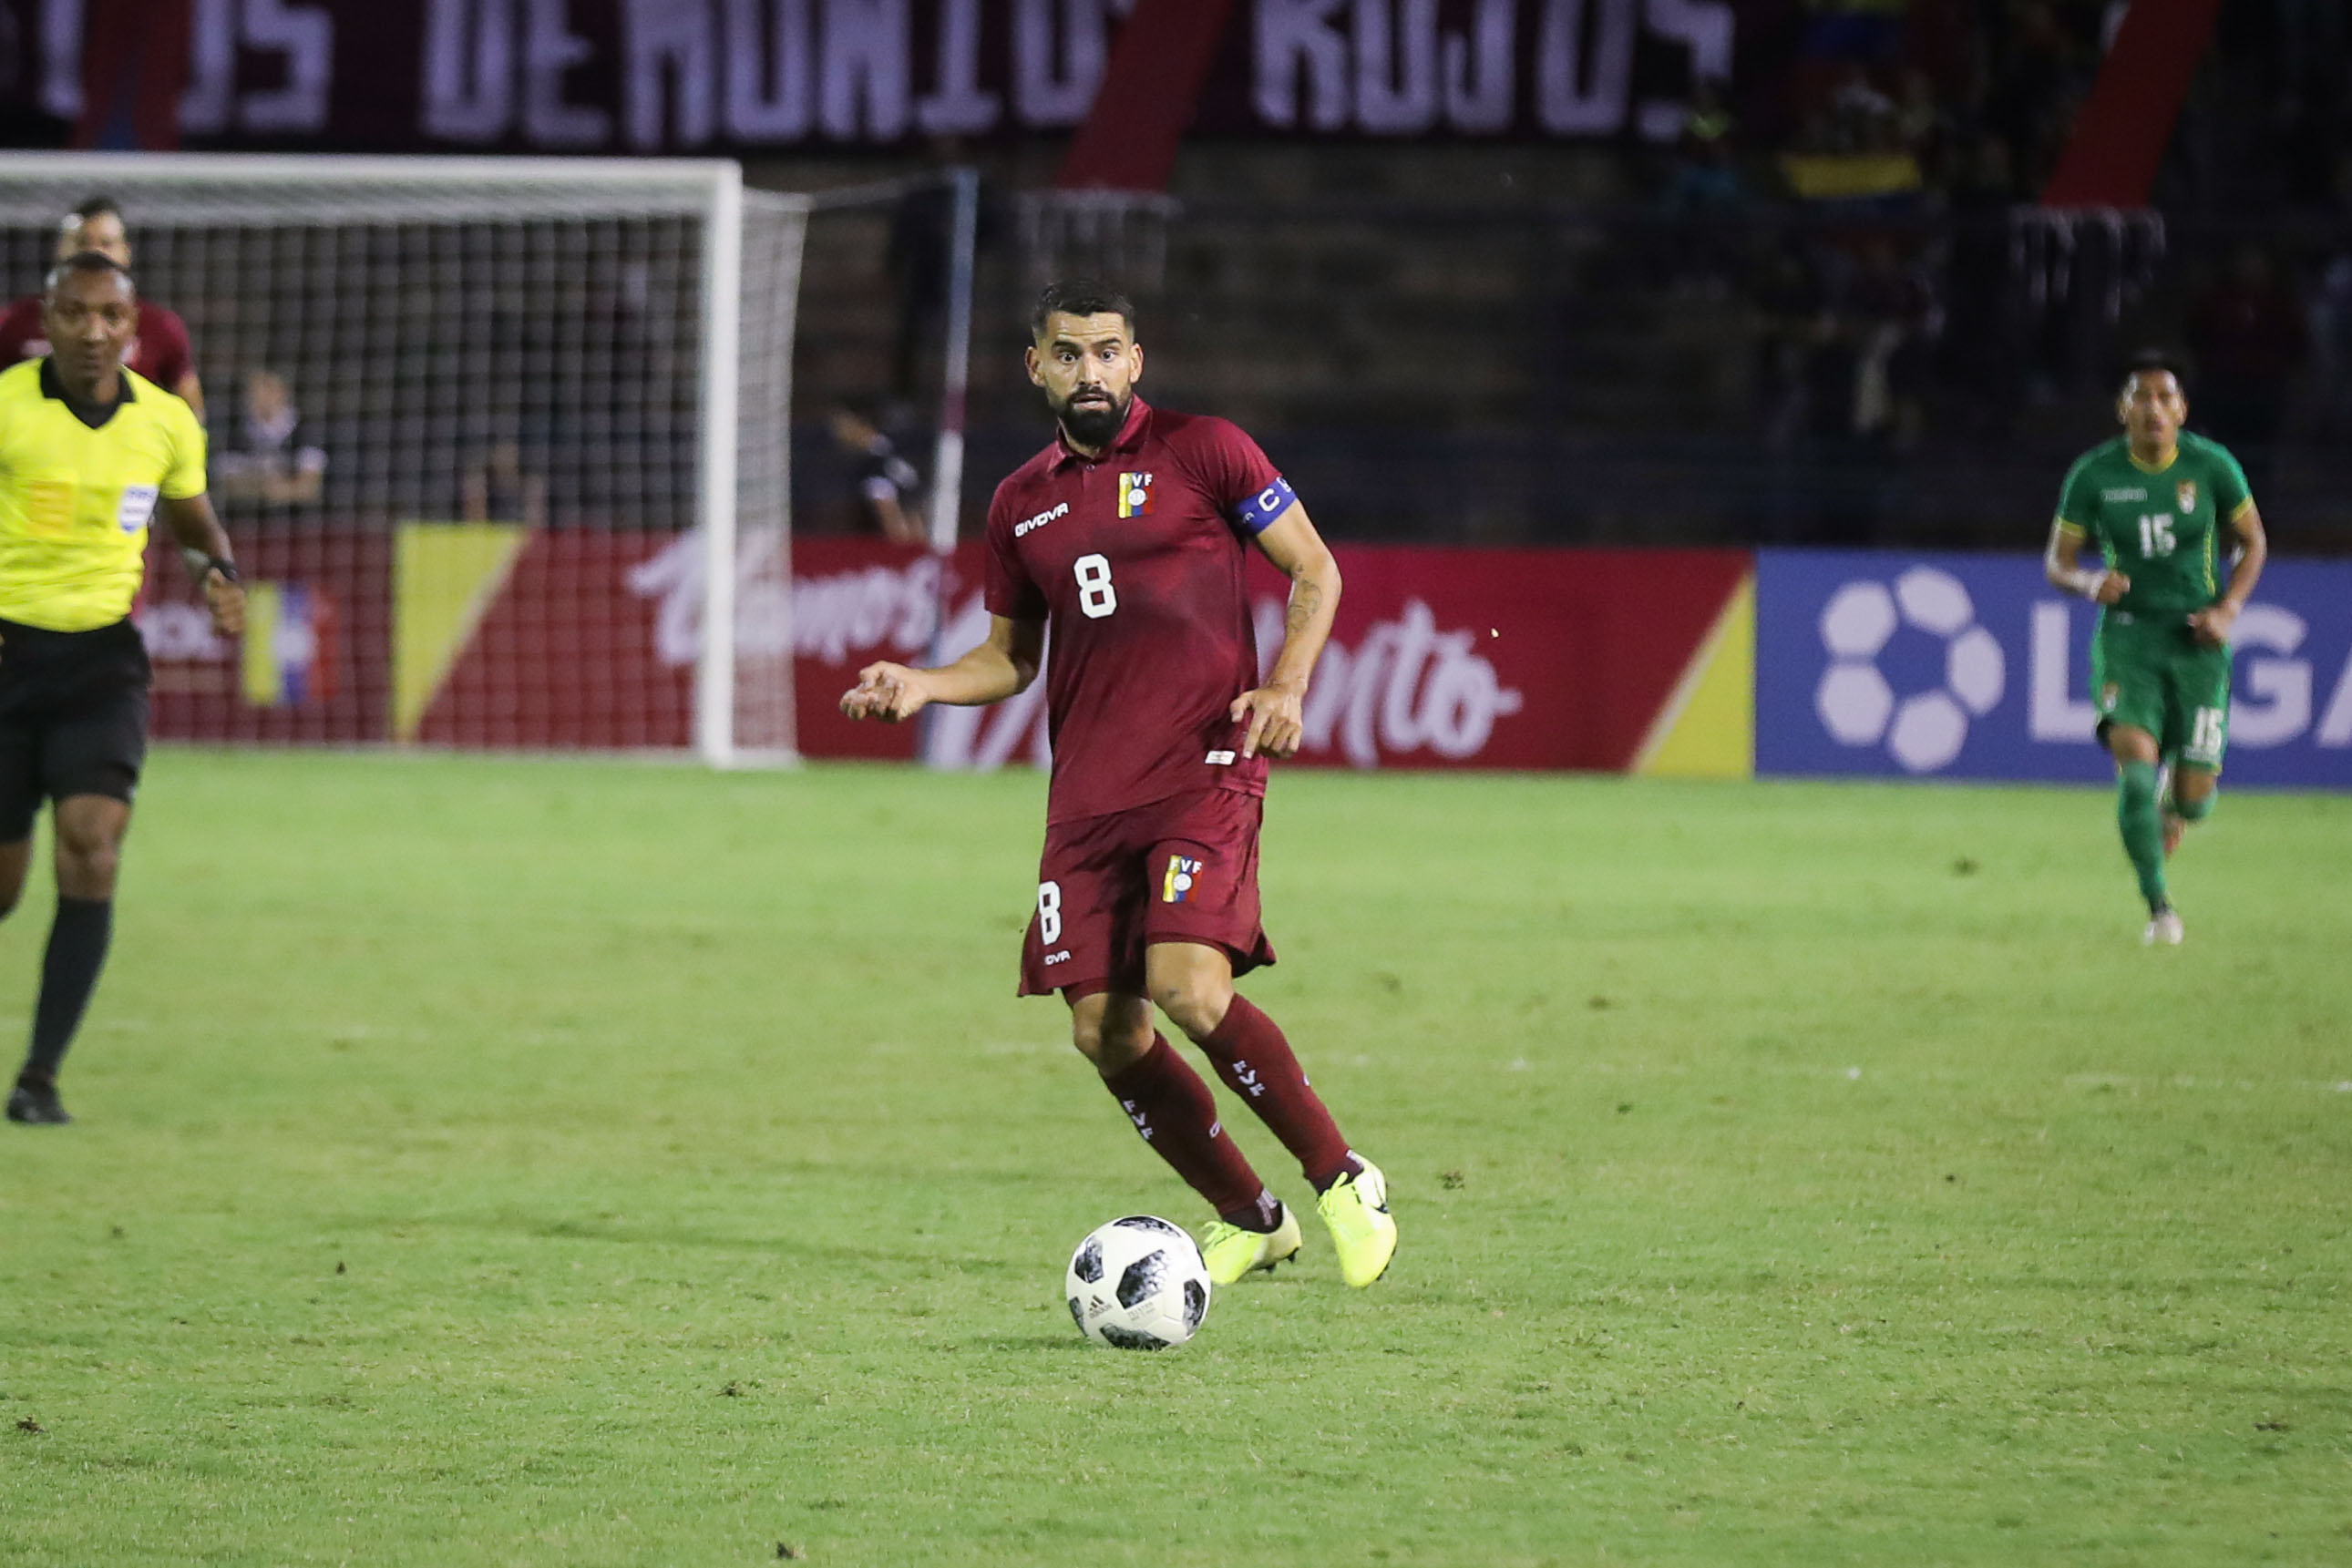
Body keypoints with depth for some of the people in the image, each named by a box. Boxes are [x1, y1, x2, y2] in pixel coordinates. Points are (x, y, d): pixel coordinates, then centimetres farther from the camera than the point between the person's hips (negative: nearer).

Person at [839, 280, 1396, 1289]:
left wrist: (1286, 686, -11)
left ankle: (1344, 1184, -7)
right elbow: (1010, 656, 25)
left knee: (1189, 986, -24)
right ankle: (1248, 1219, 18)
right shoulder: (1021, 504, 15)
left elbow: (1315, 571, 5)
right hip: (1087, 792, 5)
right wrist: (921, 685, 6)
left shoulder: (1202, 451, 1)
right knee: (1105, 1034, -1)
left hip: (1203, 767, -5)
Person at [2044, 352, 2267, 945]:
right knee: (2135, 762, -24)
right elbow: (2057, 562, 2)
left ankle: (2173, 807, 39)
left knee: (2194, 799, -1)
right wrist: (2089, 582, -22)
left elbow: (2253, 542, 7)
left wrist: (2227, 610, -8)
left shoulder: (2212, 466, -6)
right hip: (2127, 635, -1)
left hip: (2197, 639, 1)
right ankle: (2159, 907, -14)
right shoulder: (2093, 474, -6)